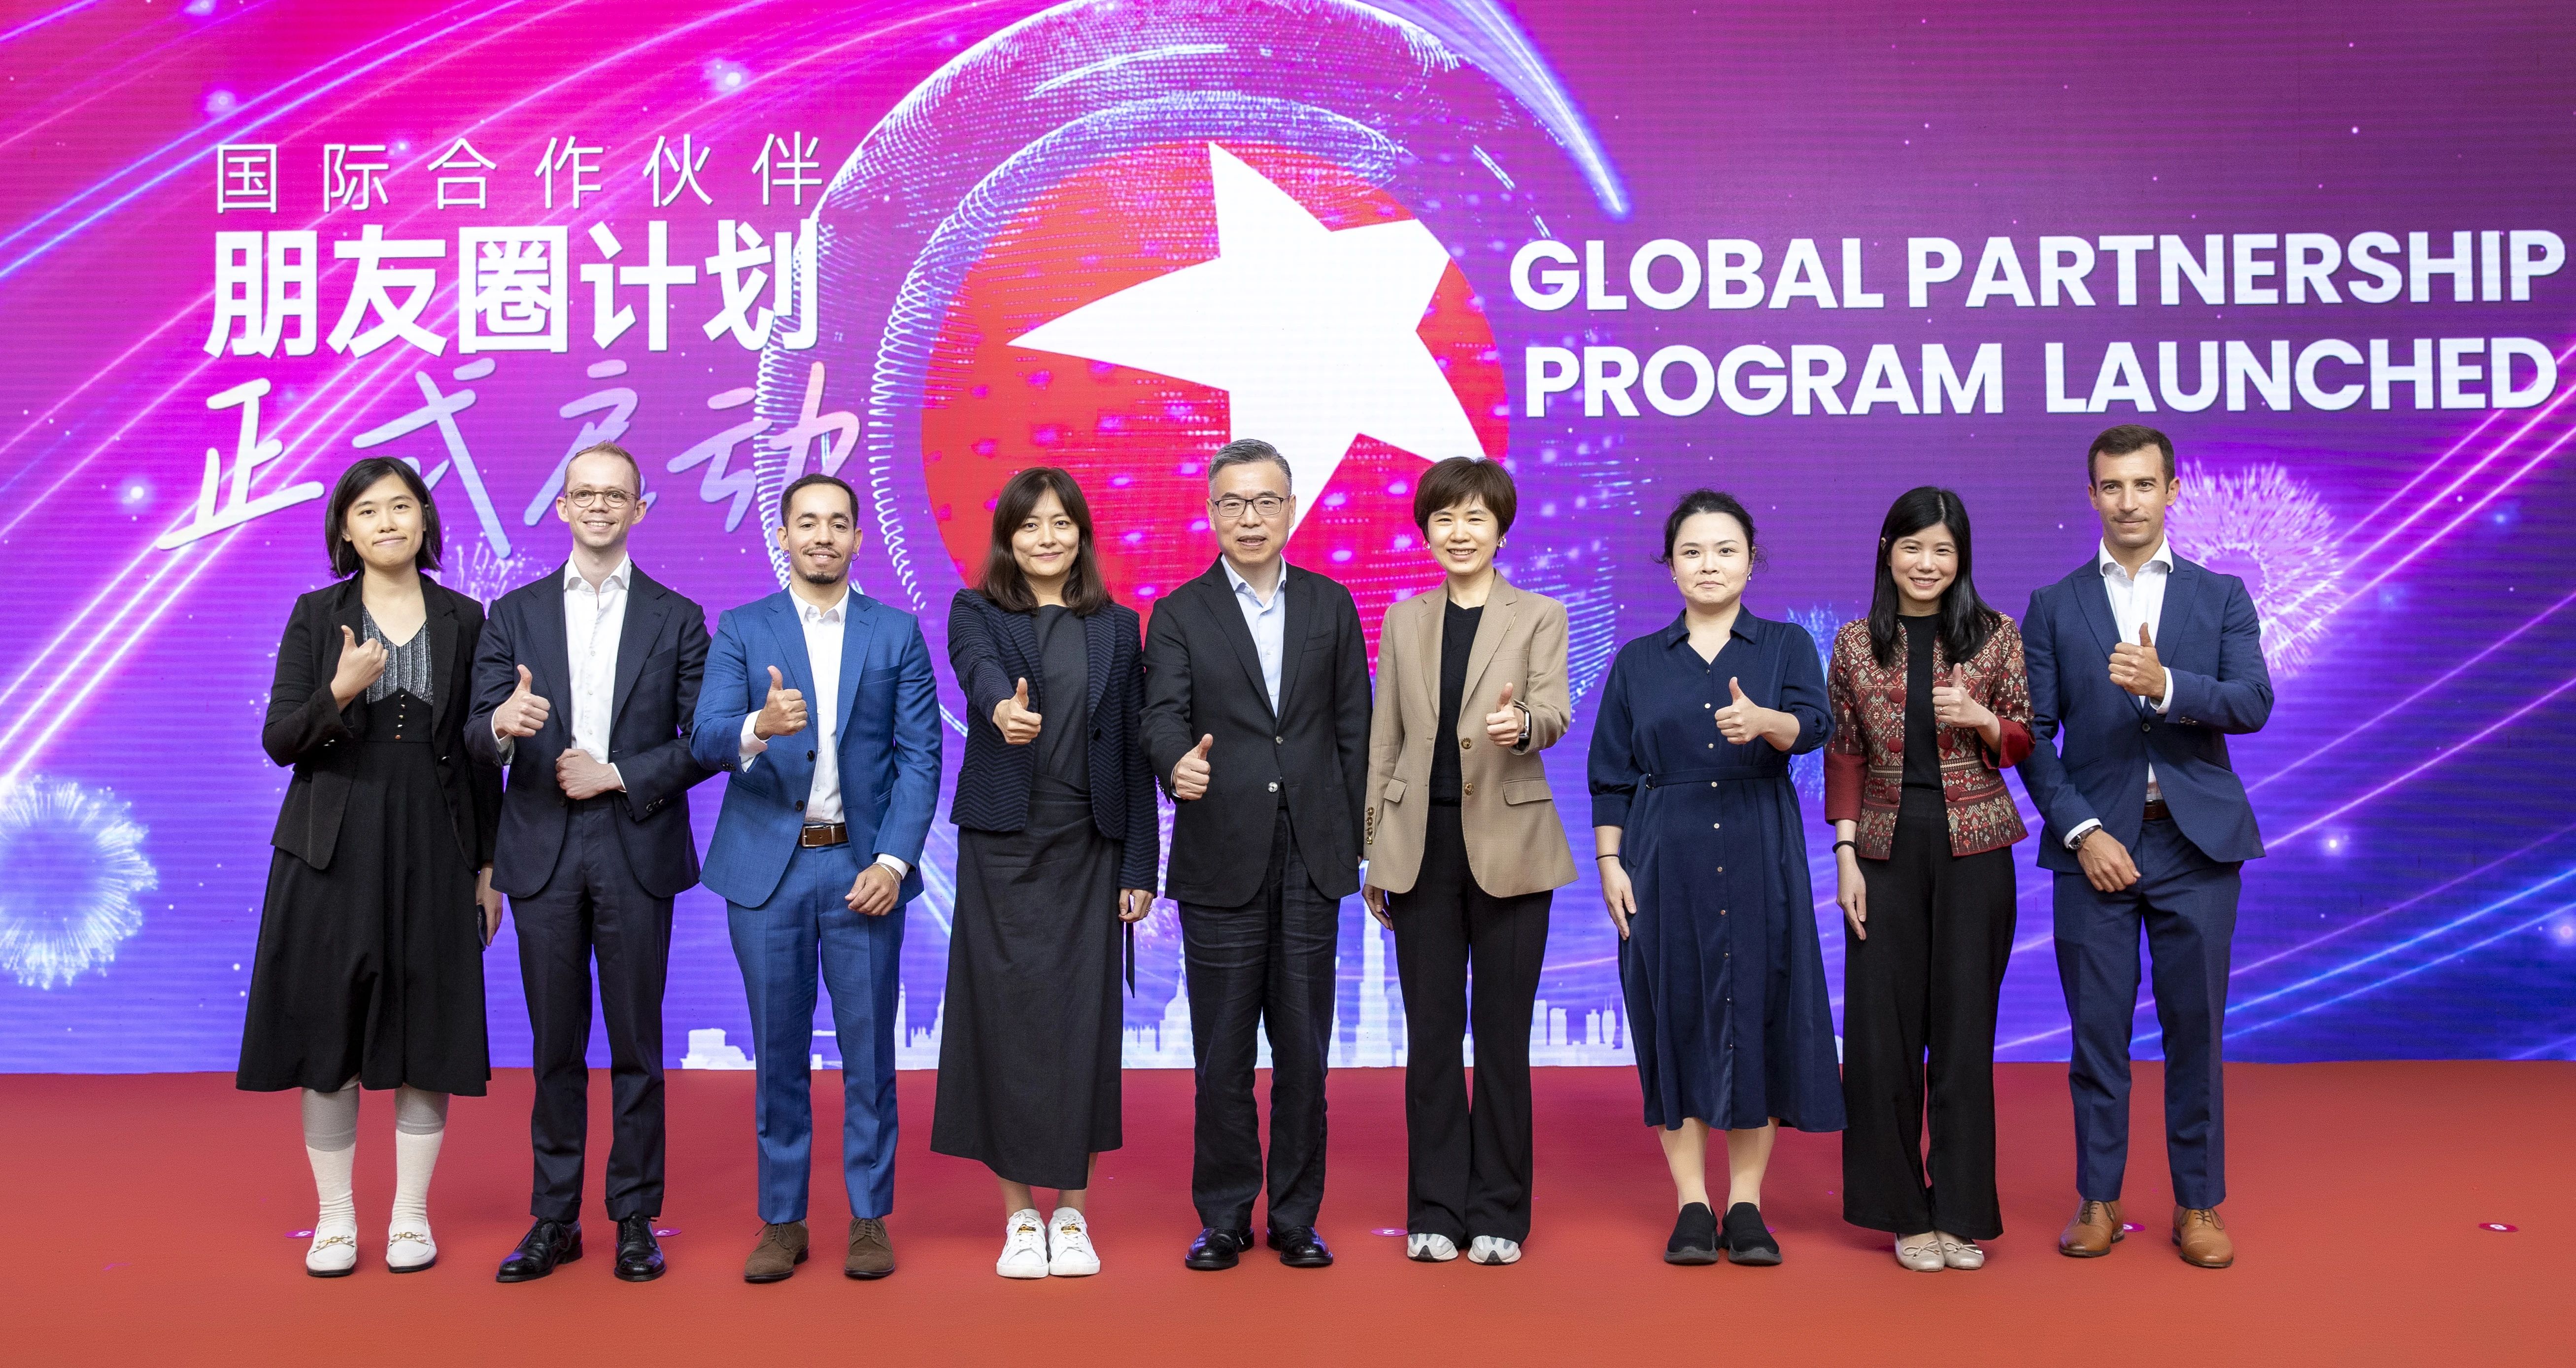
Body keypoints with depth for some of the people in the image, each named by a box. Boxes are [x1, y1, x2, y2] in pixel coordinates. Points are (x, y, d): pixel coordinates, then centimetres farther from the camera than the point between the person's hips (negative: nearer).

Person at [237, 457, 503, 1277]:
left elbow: (479, 754, 6)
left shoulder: (464, 620, 5)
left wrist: (488, 868, 4)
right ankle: (335, 1218, 15)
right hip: (334, 849, 0)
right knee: (329, 1033, 3)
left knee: (427, 1034, 3)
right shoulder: (316, 617, 3)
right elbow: (279, 741, -2)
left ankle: (410, 1217, 14)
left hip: (433, 852, 0)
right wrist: (339, 692, -22)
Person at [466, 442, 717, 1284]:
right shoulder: (516, 614, 8)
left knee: (636, 1046, 4)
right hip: (544, 853, 1)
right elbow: (476, 737, 1)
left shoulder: (676, 619, 5)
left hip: (637, 853, -1)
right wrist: (501, 726, -22)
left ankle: (635, 1219, 14)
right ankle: (554, 1220, 18)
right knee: (555, 1047, 8)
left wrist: (618, 775, -11)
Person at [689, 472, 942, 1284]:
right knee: (778, 1052, 8)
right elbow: (706, 740, -8)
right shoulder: (741, 631, 5)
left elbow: (920, 756, 1)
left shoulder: (898, 633, 5)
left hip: (864, 866, 0)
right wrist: (759, 727, -31)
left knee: (868, 1050, 4)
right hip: (768, 865, 0)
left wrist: (893, 862, -10)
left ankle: (870, 1217, 16)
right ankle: (781, 1219, 19)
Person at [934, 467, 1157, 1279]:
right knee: (1005, 1021, 1)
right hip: (1002, 848, -1)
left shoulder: (1116, 628, 10)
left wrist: (1140, 866, 2)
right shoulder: (975, 613, 4)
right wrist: (1004, 708, -45)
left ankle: (1073, 1213, 15)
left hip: (1088, 853, 1)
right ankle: (1020, 1214, 15)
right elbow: (979, 668, -21)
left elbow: (1133, 751, 8)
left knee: (1084, 1023, 1)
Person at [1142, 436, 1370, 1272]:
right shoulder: (1179, 615, 4)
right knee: (1222, 1054, 5)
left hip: (1312, 859, 2)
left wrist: (1356, 841, 3)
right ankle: (1223, 1217, 18)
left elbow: (1353, 729, 8)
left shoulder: (1331, 606, 9)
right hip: (1221, 859, -1)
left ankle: (1295, 1217, 19)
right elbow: (1164, 715, -10)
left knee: (1303, 1049, 7)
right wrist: (1177, 764, -33)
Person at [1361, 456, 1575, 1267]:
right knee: (1432, 1035, 6)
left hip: (1508, 845, -2)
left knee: (1502, 1035, 3)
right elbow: (1383, 743, 11)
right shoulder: (1403, 623, 11)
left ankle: (1498, 1213, 14)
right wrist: (1372, 853, 7)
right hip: (1421, 845, 2)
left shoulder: (1539, 617, 4)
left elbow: (1553, 714, -12)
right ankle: (1435, 1211, 15)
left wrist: (1519, 725, -35)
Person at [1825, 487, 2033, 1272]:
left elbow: (2027, 743, 8)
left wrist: (1982, 720, -14)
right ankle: (1903, 1211, 15)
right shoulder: (1856, 644, 6)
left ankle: (1961, 1213, 15)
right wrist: (1845, 855, -1)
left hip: (1973, 849, -1)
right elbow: (1844, 755, 6)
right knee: (1881, 1027, 1)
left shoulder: (1996, 637, 3)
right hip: (1887, 849, 1)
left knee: (1965, 1027, 3)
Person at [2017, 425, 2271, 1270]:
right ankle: (2097, 1201, 15)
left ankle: (2198, 1206, 17)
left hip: (2197, 843, 0)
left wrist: (2164, 685, -24)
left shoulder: (2222, 596, 8)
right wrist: (2082, 832, -9)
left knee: (2195, 1031, 5)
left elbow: (2253, 703, -6)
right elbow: (2035, 734, 1)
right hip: (2097, 843, 0)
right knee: (2098, 1033, 4)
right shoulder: (2053, 607, 7)